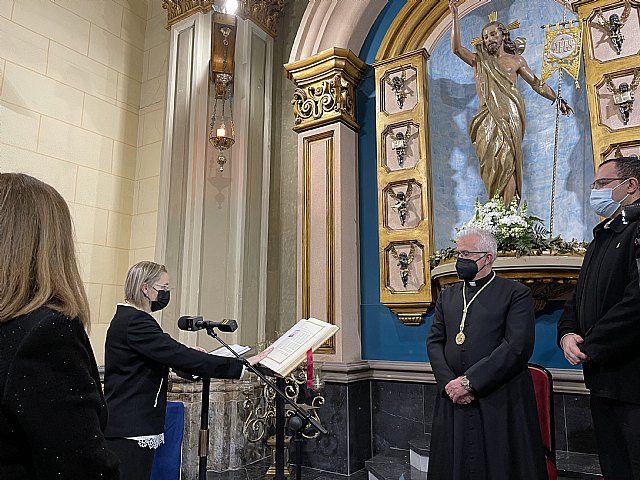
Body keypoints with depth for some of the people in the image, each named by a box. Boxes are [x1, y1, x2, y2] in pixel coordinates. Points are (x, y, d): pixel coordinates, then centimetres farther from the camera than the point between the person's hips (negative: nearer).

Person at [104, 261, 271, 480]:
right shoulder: (135, 321, -19)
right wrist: (242, 365, -29)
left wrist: (191, 355, 2)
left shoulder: (126, 318, 14)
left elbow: (164, 353, 19)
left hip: (127, 426, 10)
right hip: (131, 429, -10)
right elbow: (178, 355, -28)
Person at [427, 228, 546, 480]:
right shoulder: (447, 295, 15)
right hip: (452, 402, 4)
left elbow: (517, 347, -13)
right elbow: (434, 341, 9)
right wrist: (449, 383, -7)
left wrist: (469, 381, -16)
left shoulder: (516, 293, -1)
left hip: (499, 403, -4)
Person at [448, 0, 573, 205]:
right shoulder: (479, 60, 19)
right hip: (487, 118, 1)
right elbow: (456, 48, 5)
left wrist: (558, 100, 9)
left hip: (509, 116, -1)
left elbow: (537, 84, 18)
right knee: (491, 164, -8)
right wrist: (455, 16, 0)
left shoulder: (516, 60, 18)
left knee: (507, 164, -12)